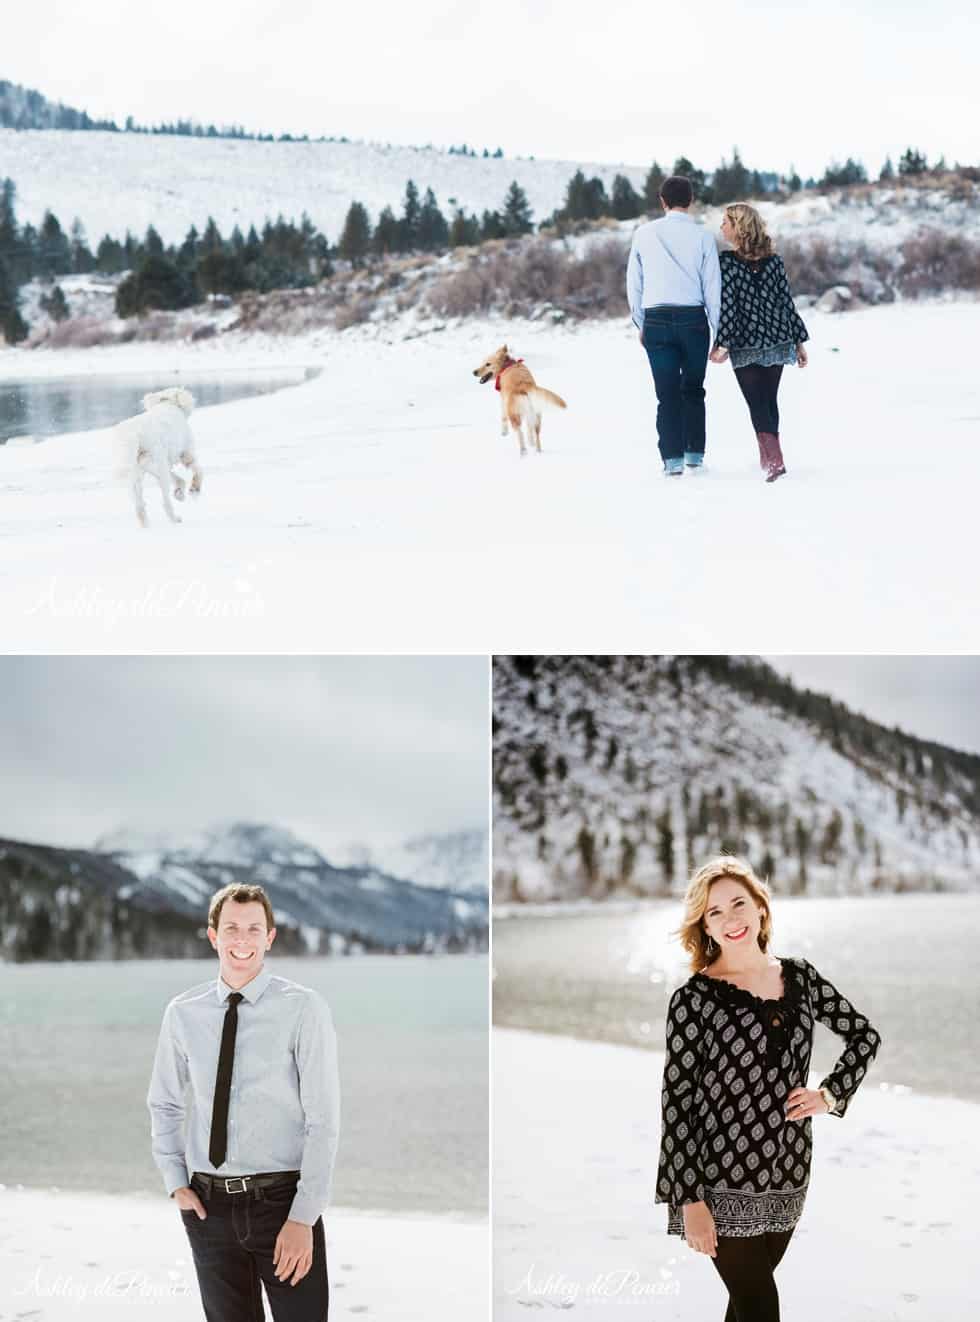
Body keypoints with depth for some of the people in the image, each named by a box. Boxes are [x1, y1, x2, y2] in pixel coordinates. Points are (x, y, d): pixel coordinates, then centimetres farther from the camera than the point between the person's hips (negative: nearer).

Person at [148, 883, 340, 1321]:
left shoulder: (303, 1008, -8)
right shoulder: (182, 1013, 4)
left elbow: (323, 1120, -9)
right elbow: (164, 1105, 17)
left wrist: (303, 1218, -13)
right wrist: (175, 1182, 5)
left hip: (282, 1202, -3)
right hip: (209, 1206, 3)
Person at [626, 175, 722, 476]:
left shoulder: (644, 233, 3)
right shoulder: (702, 236, -1)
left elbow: (633, 282, 8)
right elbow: (713, 287, 0)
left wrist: (640, 323, 18)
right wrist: (720, 331, 6)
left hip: (655, 319, 1)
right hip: (693, 318, 0)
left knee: (667, 393, 2)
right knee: (693, 389, 14)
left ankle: (672, 458, -4)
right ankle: (694, 453, 14)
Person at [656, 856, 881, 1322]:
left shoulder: (800, 977, 4)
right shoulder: (694, 999, -10)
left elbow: (864, 1035, 19)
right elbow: (676, 1101, -11)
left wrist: (831, 1094, 3)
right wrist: (690, 1200, -14)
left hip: (788, 1177, 5)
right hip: (724, 1183, -5)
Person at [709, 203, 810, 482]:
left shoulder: (727, 262, -10)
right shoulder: (774, 260, 3)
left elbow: (727, 305, -14)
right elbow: (786, 301, 3)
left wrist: (722, 344, -11)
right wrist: (799, 341, 7)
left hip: (745, 346, -4)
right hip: (777, 341, 4)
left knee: (757, 403, 0)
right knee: (769, 400, 17)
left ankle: (774, 460, -12)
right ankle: (769, 457, 27)